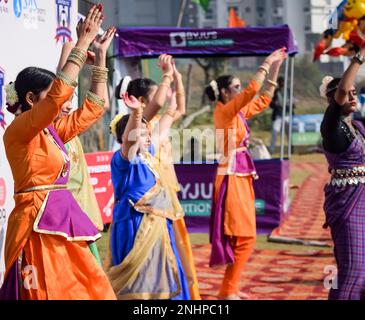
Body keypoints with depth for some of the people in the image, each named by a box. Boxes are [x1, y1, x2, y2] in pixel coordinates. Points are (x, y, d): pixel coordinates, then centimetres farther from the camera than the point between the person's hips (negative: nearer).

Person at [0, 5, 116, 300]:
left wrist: (100, 57, 17)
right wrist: (83, 43, -16)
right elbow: (60, 93, -22)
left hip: (63, 219, 9)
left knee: (85, 290, 6)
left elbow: (94, 107, 22)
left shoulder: (53, 130, 14)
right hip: (38, 223, -9)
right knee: (47, 292, -7)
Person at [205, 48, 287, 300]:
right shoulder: (224, 111, -12)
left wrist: (275, 69, 18)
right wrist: (267, 63, -14)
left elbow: (264, 99, 23)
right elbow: (252, 91, -23)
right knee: (243, 237, -8)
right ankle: (228, 292, -3)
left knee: (242, 236, 11)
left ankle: (230, 288, 17)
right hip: (231, 178, -9)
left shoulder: (239, 112, 12)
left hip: (242, 177, 9)